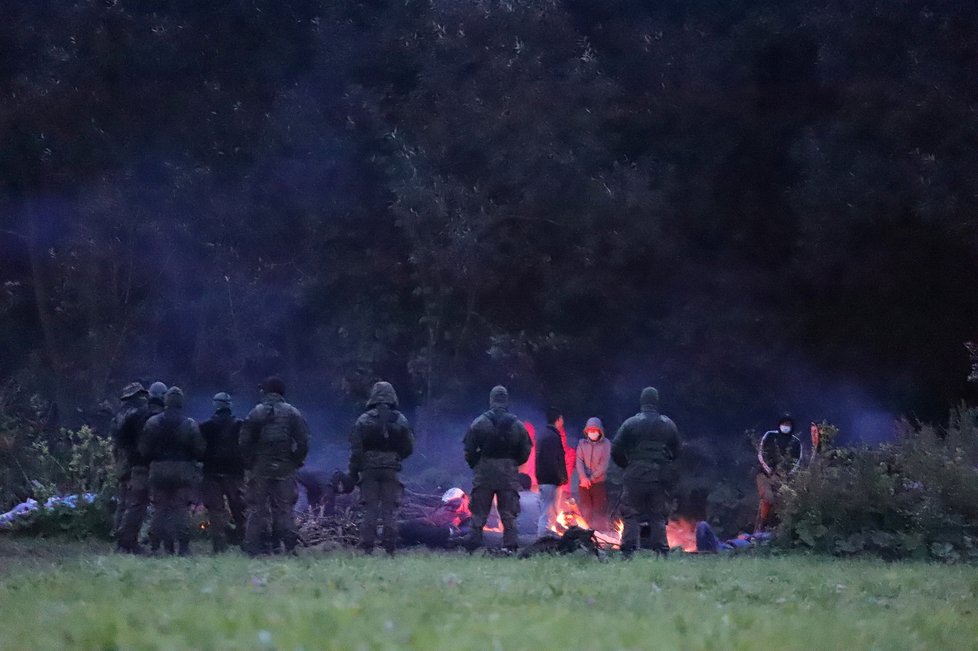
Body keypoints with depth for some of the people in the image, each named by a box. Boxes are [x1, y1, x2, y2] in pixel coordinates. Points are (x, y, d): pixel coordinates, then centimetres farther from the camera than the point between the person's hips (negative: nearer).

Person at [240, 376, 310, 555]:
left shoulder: (256, 413, -2)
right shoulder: (292, 413, 2)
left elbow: (244, 442, -4)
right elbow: (303, 441, -2)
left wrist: (248, 464, 6)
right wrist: (296, 462, 7)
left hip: (260, 468, -1)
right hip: (285, 468, 1)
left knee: (257, 508, 3)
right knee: (284, 507, 7)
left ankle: (254, 547, 0)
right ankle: (289, 545, 0)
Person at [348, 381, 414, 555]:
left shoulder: (364, 420, -4)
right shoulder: (400, 420, 0)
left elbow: (355, 449, -4)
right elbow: (409, 447, 5)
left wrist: (353, 472, 4)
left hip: (369, 469, -1)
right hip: (391, 470, 1)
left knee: (370, 510, 1)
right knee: (390, 511, 4)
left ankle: (367, 548, -2)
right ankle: (390, 549, 2)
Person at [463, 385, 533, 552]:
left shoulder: (479, 423, -5)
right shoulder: (517, 425, 1)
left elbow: (469, 449, -4)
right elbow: (525, 452, 6)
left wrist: (474, 465, 14)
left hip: (484, 473, -1)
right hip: (509, 475, 1)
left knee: (479, 514, 5)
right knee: (509, 514, 6)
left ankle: (473, 546, 2)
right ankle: (511, 546, 1)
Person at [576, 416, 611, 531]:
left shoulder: (606, 444, -2)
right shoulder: (582, 443, 7)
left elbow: (604, 464, -8)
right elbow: (579, 461, -3)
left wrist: (591, 478, -14)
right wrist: (583, 477, -18)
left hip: (599, 482, -2)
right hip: (584, 483, 2)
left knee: (600, 512, -2)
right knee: (585, 512, 5)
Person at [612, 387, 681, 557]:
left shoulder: (630, 424, -3)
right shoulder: (669, 425, 6)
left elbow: (616, 451, -3)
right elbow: (677, 452, 12)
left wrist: (627, 466, 14)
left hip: (636, 477, -2)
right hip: (662, 479, 2)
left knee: (631, 517, 1)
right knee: (659, 518, 8)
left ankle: (628, 553, -9)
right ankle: (661, 554, 3)